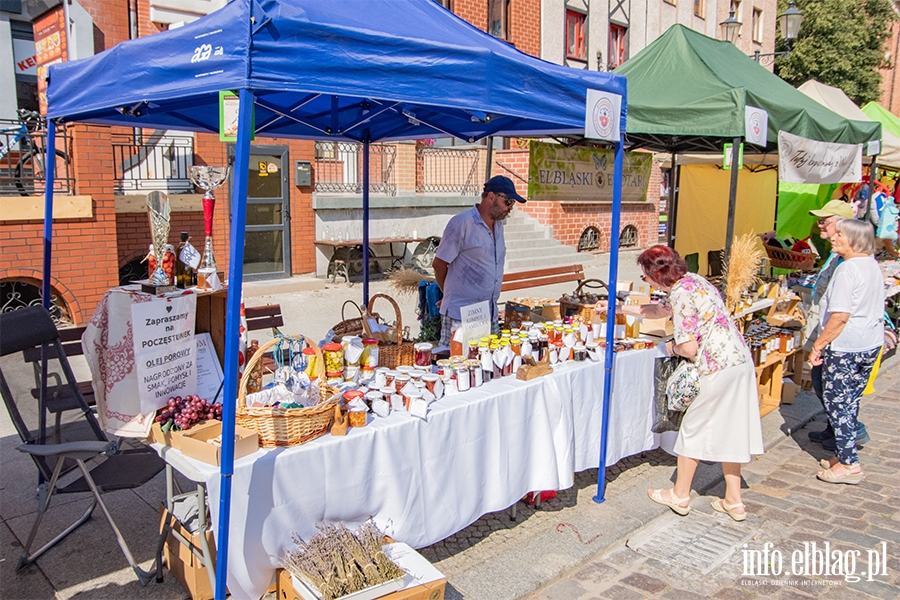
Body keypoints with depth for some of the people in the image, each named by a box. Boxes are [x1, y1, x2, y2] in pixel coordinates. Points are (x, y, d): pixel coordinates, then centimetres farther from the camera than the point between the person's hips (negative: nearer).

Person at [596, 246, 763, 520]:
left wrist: (672, 347, 2)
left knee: (693, 429, 7)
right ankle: (733, 501, 25)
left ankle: (680, 496, 22)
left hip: (719, 368, -9)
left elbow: (689, 348, -20)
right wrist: (617, 308, 29)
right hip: (740, 361, 9)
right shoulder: (690, 281, 12)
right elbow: (659, 310, 28)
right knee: (727, 431, 17)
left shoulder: (681, 296, -18)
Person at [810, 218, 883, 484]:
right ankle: (845, 455, 24)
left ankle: (849, 464, 5)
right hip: (871, 344, 9)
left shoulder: (847, 270, -19)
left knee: (836, 402, 0)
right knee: (851, 401, 16)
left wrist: (818, 345, -16)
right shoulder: (873, 265, 10)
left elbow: (840, 316, -23)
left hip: (845, 347, -9)